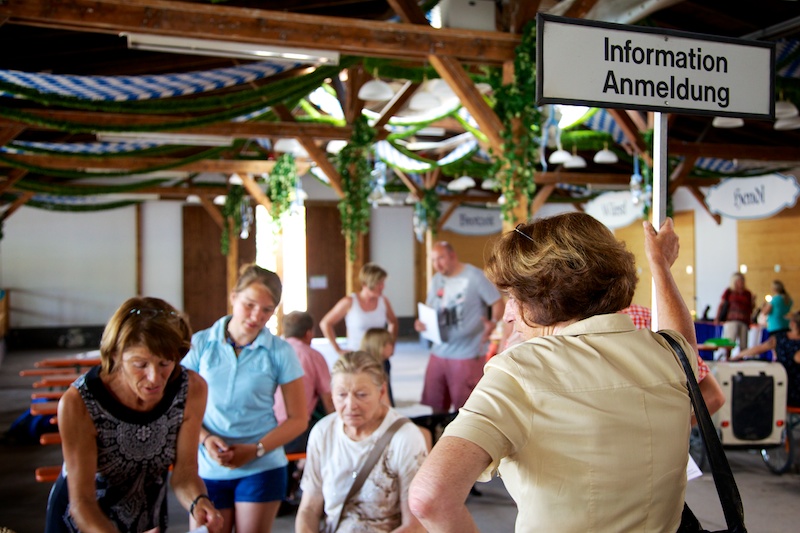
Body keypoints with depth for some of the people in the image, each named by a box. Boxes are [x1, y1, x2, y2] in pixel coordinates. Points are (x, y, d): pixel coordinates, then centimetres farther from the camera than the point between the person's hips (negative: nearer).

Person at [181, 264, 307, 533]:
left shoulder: (280, 352, -4)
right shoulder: (200, 344, -1)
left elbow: (298, 418, -1)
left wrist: (256, 450, -12)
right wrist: (205, 438, -14)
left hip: (262, 468, 0)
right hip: (207, 469, 1)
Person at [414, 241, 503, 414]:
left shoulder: (474, 276, -6)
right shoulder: (436, 280, 12)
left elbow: (498, 303, -7)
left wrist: (492, 322, -26)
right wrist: (422, 323, -4)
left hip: (468, 354, -6)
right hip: (439, 353, 6)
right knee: (433, 405, 9)